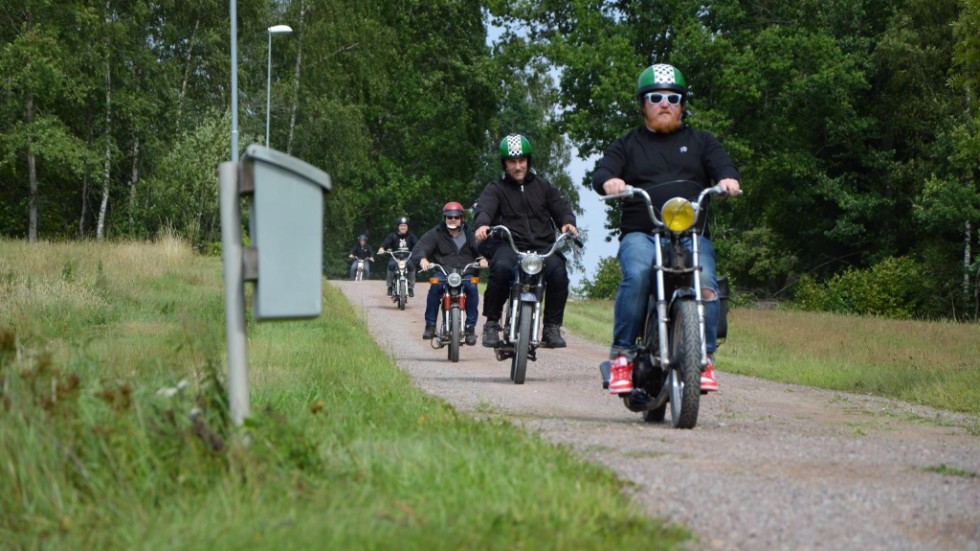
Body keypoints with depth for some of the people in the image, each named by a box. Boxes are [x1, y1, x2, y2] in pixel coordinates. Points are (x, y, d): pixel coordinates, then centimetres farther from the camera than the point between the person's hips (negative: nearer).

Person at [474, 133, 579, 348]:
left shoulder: (543, 186, 22)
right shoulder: (495, 189, 13)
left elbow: (561, 207, 11)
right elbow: (484, 208, -7)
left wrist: (568, 222, -14)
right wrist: (482, 224, -31)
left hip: (542, 246, 2)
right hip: (508, 245, -2)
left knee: (558, 271, -30)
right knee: (501, 267, -36)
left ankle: (552, 327, -16)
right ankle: (492, 323, -19)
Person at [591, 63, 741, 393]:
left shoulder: (701, 142, 24)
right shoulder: (628, 145, 22)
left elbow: (721, 164, 7)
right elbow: (601, 172, 5)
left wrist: (728, 179, -19)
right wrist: (609, 181, -21)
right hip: (640, 234, -1)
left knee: (705, 283, -30)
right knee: (637, 276, -34)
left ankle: (705, 359, -20)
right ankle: (622, 356, -26)